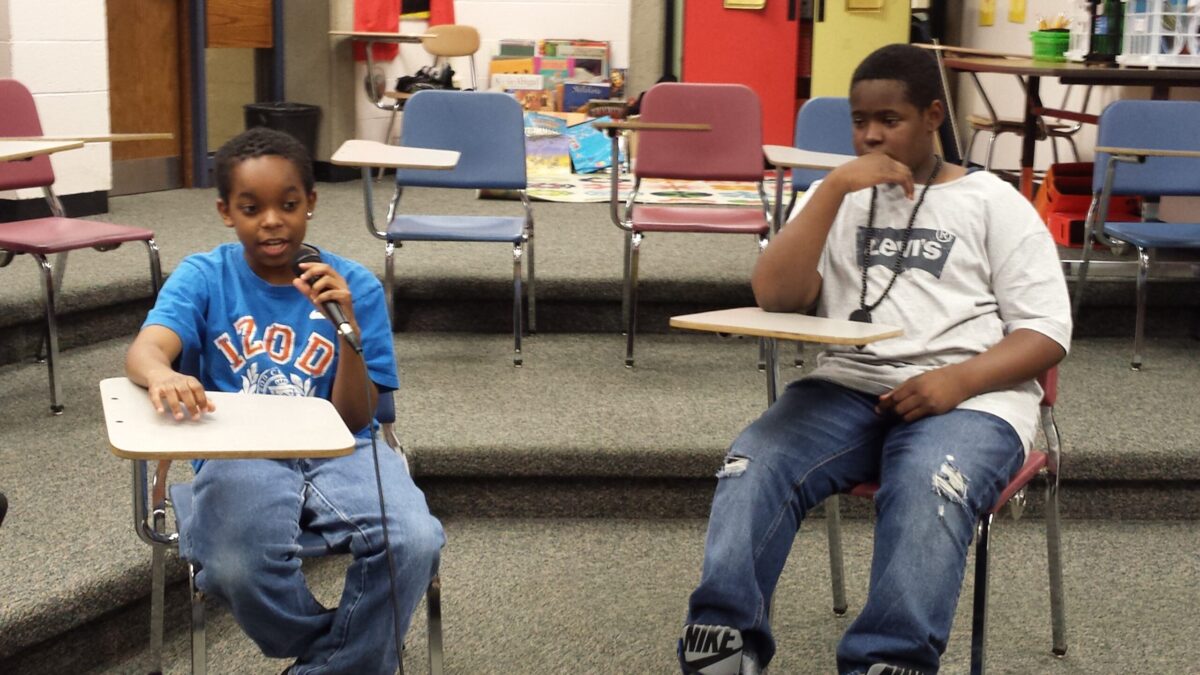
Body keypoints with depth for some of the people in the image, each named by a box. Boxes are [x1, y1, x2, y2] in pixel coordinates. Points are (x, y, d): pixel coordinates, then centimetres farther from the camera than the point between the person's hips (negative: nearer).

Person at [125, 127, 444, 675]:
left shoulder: (353, 285, 2)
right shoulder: (202, 276, 2)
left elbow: (354, 420, -2)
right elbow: (144, 350, -17)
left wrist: (349, 330, -19)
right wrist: (162, 376, -42)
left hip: (334, 450, 1)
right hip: (238, 452, -1)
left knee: (414, 543, -29)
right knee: (241, 569, -33)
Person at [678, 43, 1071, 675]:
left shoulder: (993, 202, 9)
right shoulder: (835, 196, 18)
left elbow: (1047, 331, 2)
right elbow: (774, 297, 2)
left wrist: (960, 379, -17)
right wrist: (835, 186, -6)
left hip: (968, 398, -2)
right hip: (847, 388, 3)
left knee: (927, 491, -36)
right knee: (753, 465, -27)